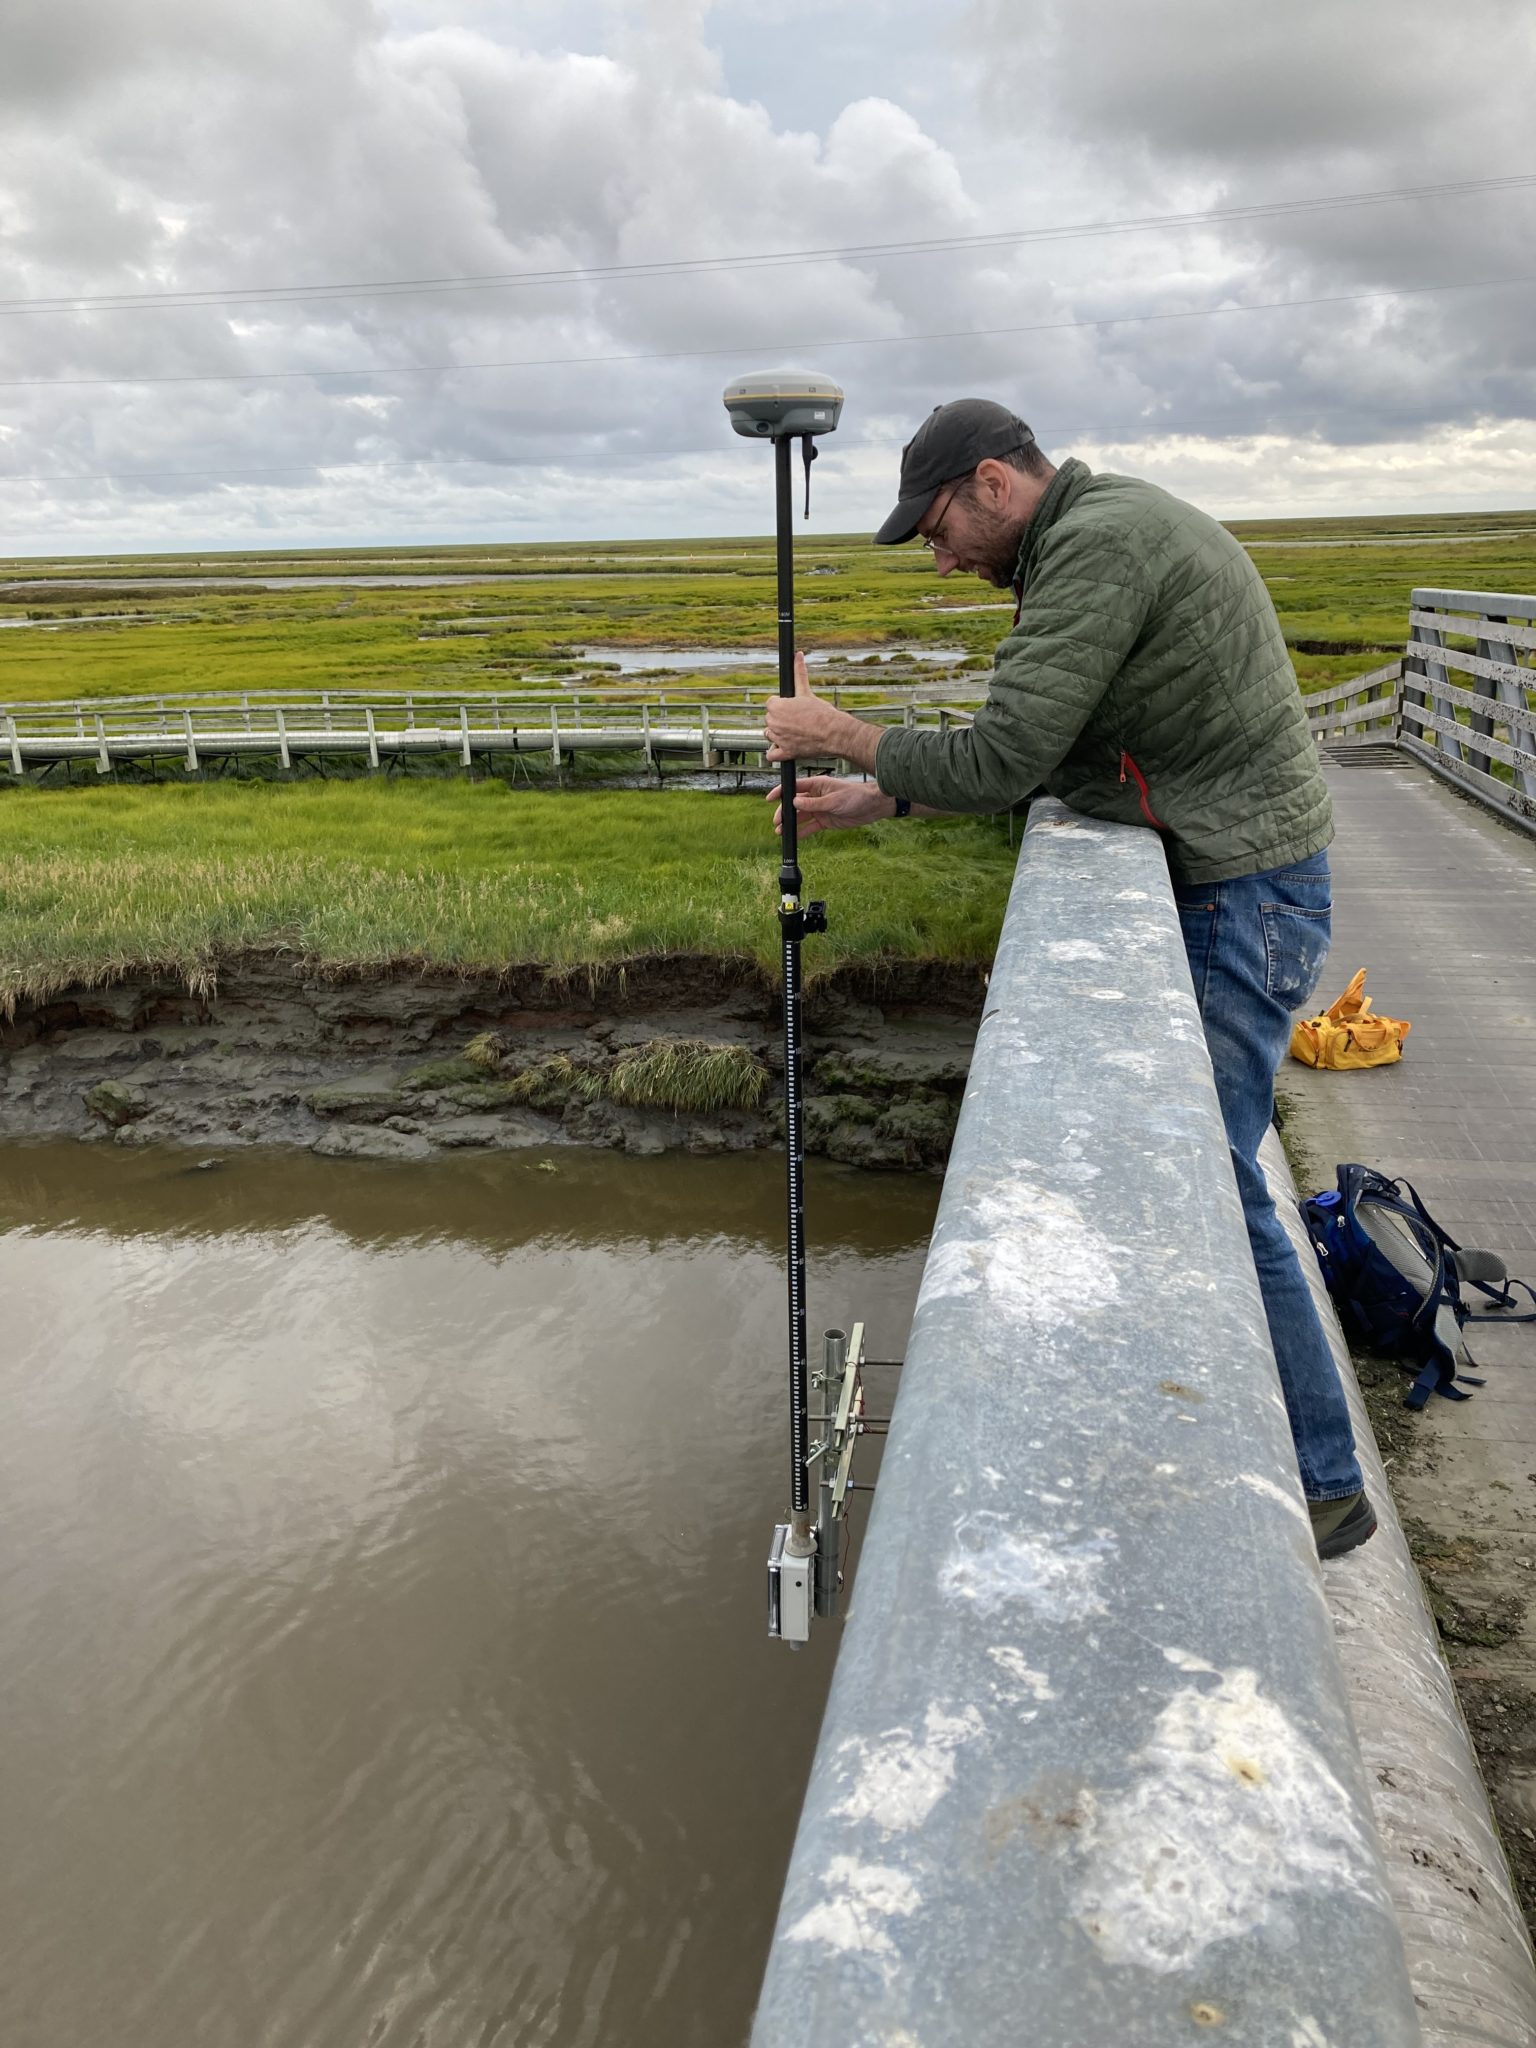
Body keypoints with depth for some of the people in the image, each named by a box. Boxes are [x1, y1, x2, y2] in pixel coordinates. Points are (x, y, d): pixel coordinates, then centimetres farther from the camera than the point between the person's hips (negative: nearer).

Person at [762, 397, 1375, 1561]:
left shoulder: (1100, 544, -18)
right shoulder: (1105, 537, 16)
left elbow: (1004, 762, -22)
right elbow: (1041, 760, 16)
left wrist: (840, 733, -8)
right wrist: (879, 801, 11)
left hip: (1245, 895, -10)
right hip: (1221, 885, 10)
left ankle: (1323, 1484, 11)